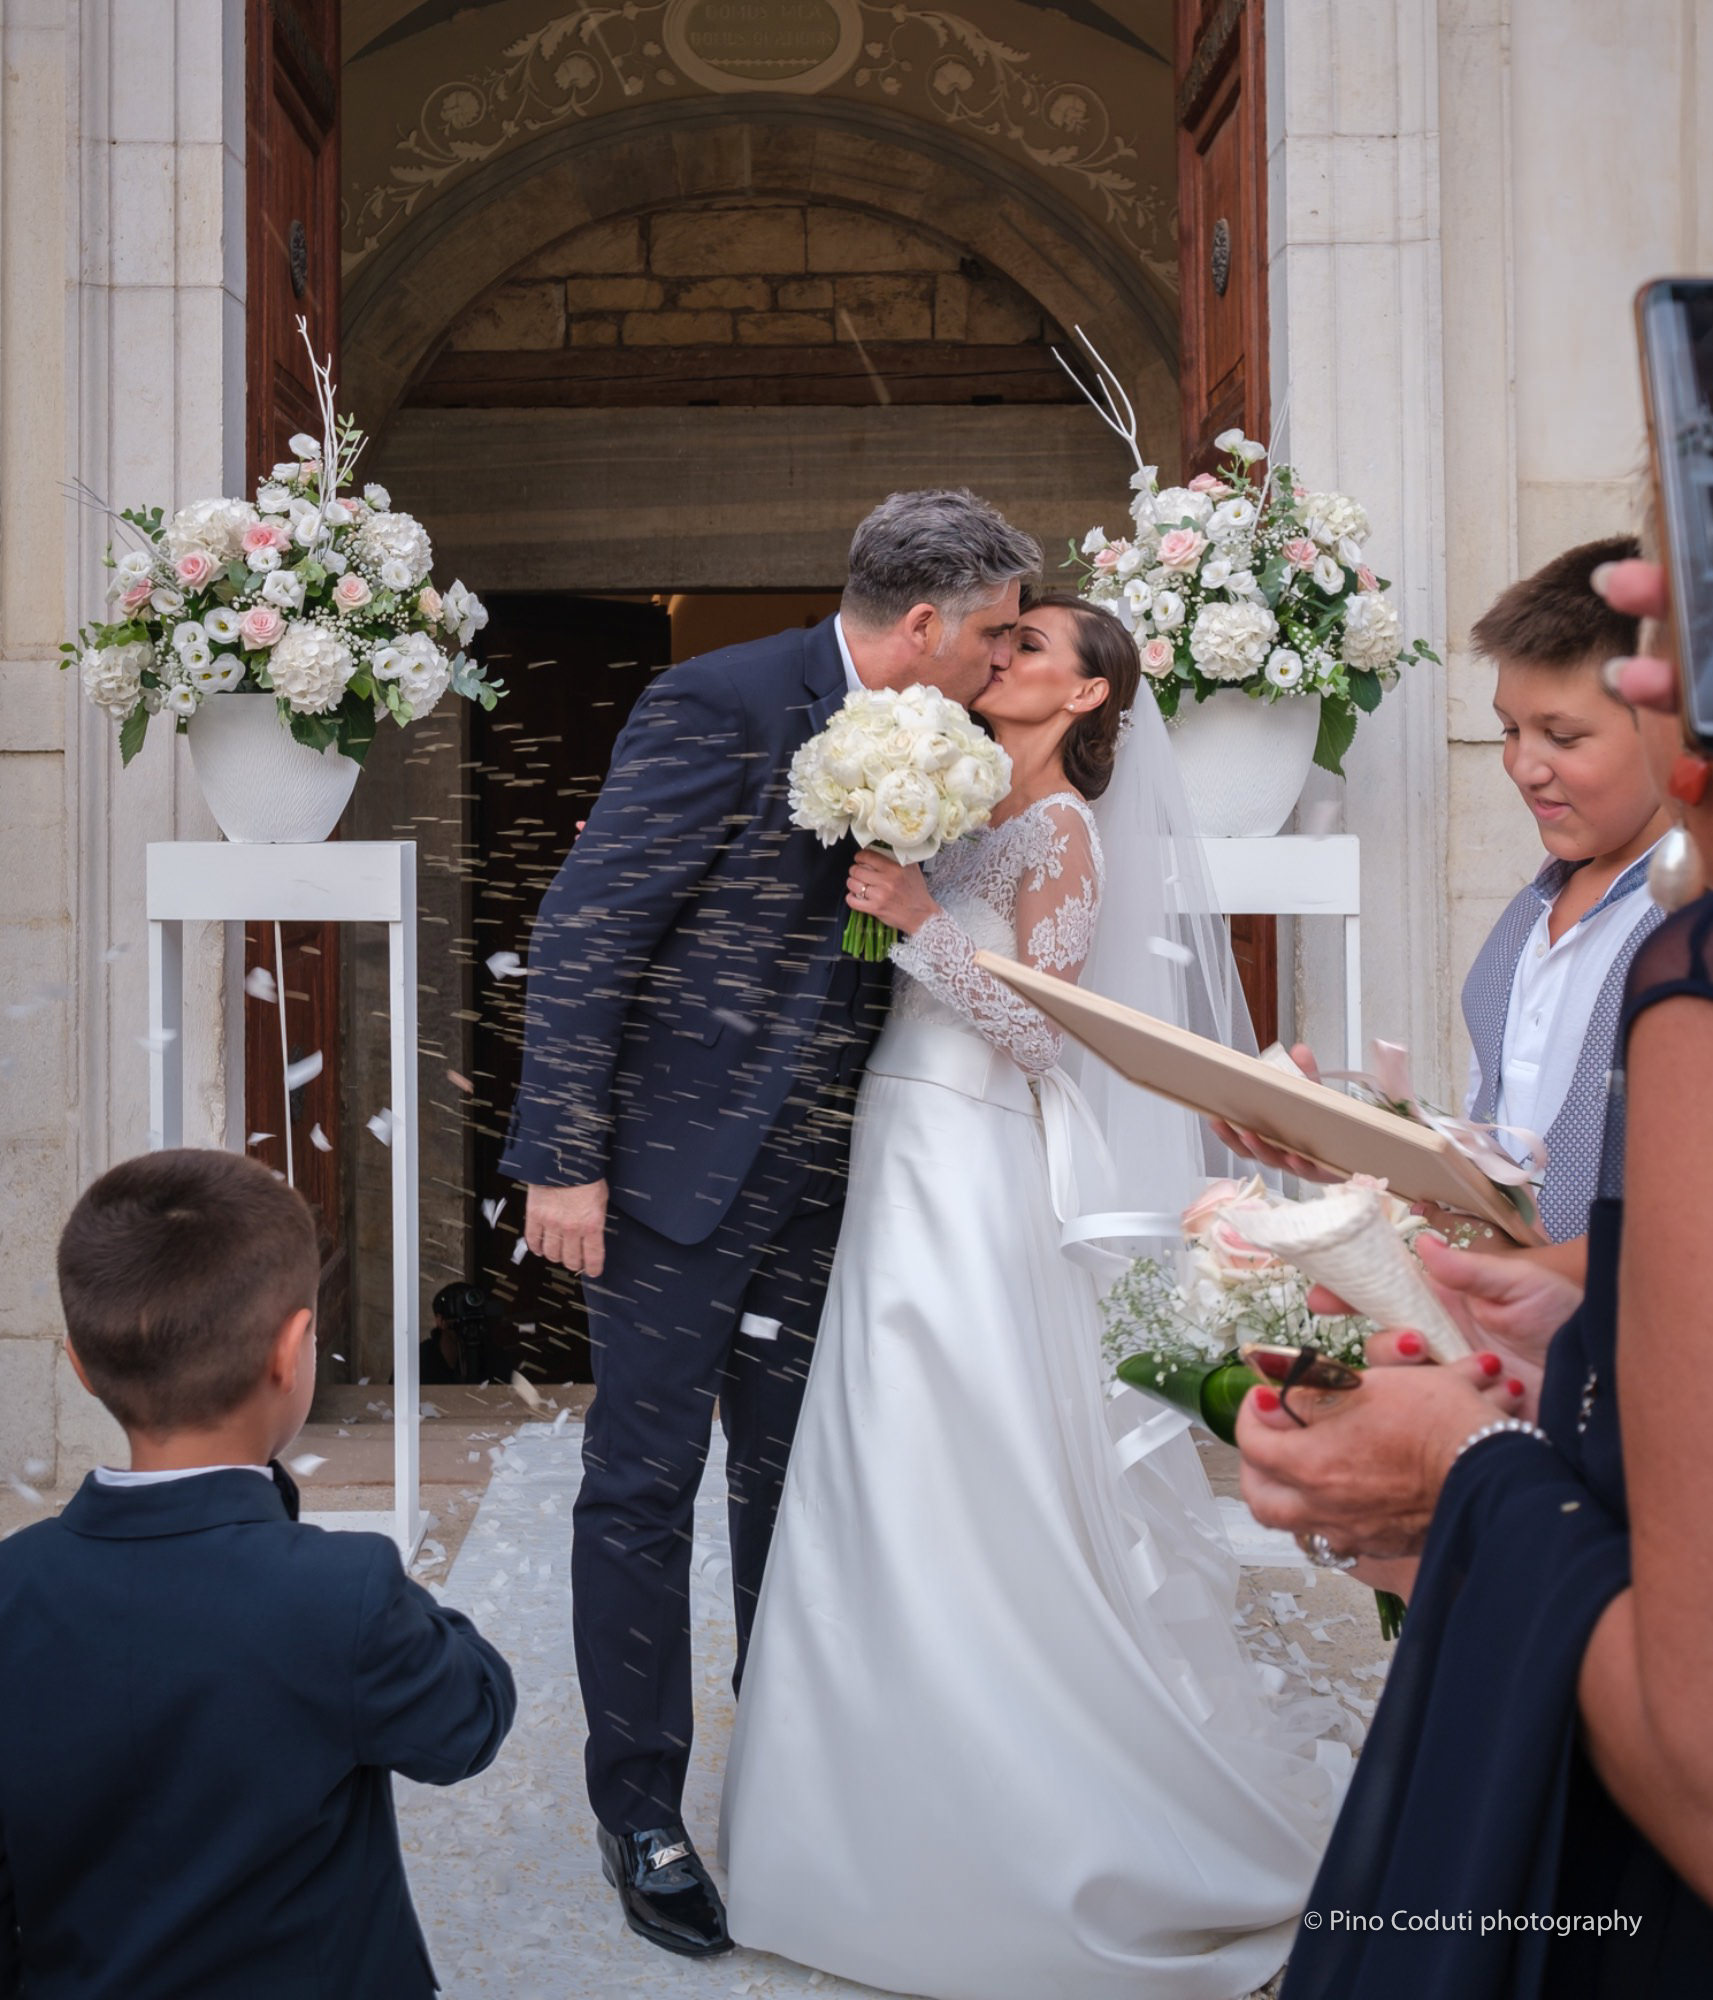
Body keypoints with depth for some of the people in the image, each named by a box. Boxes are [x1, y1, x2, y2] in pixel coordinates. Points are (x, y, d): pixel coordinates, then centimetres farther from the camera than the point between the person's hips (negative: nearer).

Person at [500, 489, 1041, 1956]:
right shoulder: (722, 707, -15)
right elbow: (584, 935, -16)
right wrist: (561, 1162, -18)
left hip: (814, 1193, 7)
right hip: (677, 1173, -7)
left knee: (791, 1481, 17)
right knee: (644, 1489, 4)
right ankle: (642, 1816, 21)